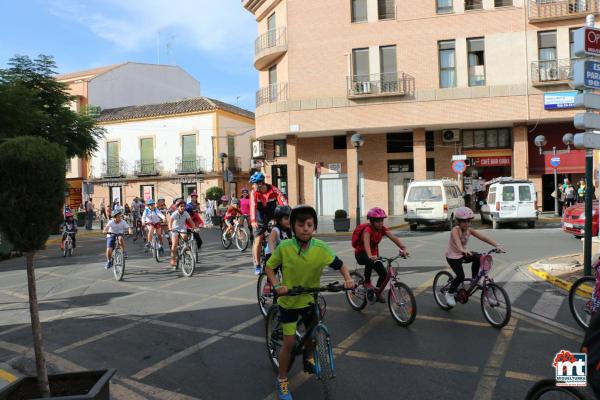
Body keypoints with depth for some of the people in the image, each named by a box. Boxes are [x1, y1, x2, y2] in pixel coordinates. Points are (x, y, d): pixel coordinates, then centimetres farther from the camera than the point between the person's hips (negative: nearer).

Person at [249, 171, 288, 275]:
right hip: (260, 221, -1)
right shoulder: (254, 193, -17)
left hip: (272, 219, 1)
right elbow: (253, 206, -29)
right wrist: (253, 221, -42)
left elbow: (283, 202, -26)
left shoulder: (273, 190, -17)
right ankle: (257, 265, 5)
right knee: (258, 240, -6)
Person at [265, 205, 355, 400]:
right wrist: (277, 285, -23)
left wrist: (348, 278, -22)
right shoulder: (284, 247, -21)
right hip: (288, 301, -2)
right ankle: (282, 380, 22)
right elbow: (269, 267, -8)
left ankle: (308, 356, 53)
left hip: (310, 299, 3)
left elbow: (340, 264, -4)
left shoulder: (321, 248, -17)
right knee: (289, 343, 0)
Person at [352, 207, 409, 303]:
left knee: (384, 274, -2)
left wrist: (403, 248, -43)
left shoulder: (382, 229, -10)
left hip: (374, 253, 6)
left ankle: (378, 293, 25)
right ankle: (367, 282, -16)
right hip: (361, 253, -6)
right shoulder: (368, 229, -27)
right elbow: (366, 242, -45)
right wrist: (370, 256, -64)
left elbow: (394, 238, -25)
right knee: (370, 261, -39)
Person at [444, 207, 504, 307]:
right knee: (461, 276, -20)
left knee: (478, 258, -21)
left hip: (463, 254, 6)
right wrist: (462, 249, -66)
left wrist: (496, 245, -28)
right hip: (452, 256, -6)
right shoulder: (455, 230, -24)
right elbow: (457, 241, -45)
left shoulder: (469, 230, -7)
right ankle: (449, 294, 4)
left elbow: (483, 237, -15)